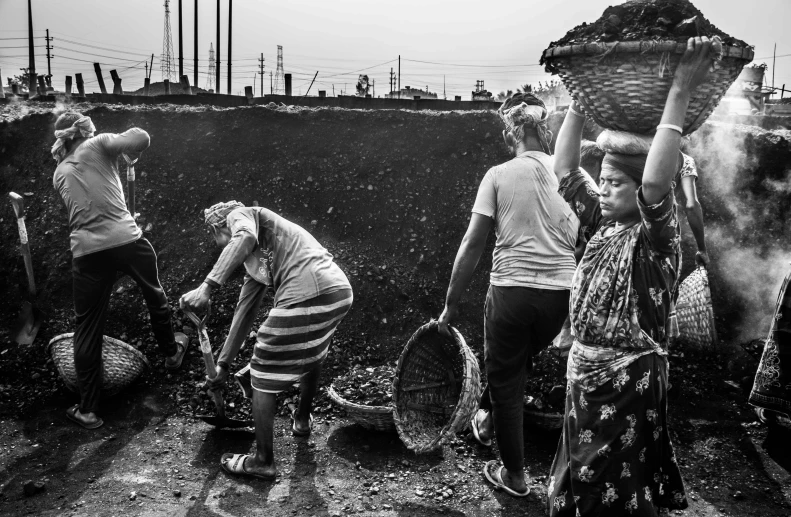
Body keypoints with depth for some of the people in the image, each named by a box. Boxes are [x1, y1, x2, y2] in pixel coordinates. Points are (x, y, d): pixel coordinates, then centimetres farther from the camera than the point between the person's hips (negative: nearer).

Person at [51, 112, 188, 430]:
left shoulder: (59, 173, 19)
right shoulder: (98, 145, 5)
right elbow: (142, 140, -8)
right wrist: (127, 144, 13)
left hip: (86, 251, 3)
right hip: (126, 239, -3)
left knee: (87, 329, 9)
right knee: (154, 295, 26)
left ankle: (87, 410, 13)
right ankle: (171, 352, 48)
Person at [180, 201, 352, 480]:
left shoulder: (240, 214, 11)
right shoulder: (254, 262, 33)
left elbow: (245, 238, -15)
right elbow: (244, 314, 33)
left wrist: (207, 287, -23)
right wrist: (223, 363, 37)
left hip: (306, 295, -9)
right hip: (340, 290, 9)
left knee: (263, 376, 8)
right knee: (312, 353, 36)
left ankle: (263, 462, 20)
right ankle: (302, 419, 57)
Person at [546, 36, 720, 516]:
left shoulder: (655, 237, -17)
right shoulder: (605, 229, 4)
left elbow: (656, 180, -38)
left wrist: (680, 93, -39)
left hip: (630, 382, -7)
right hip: (586, 372, 7)